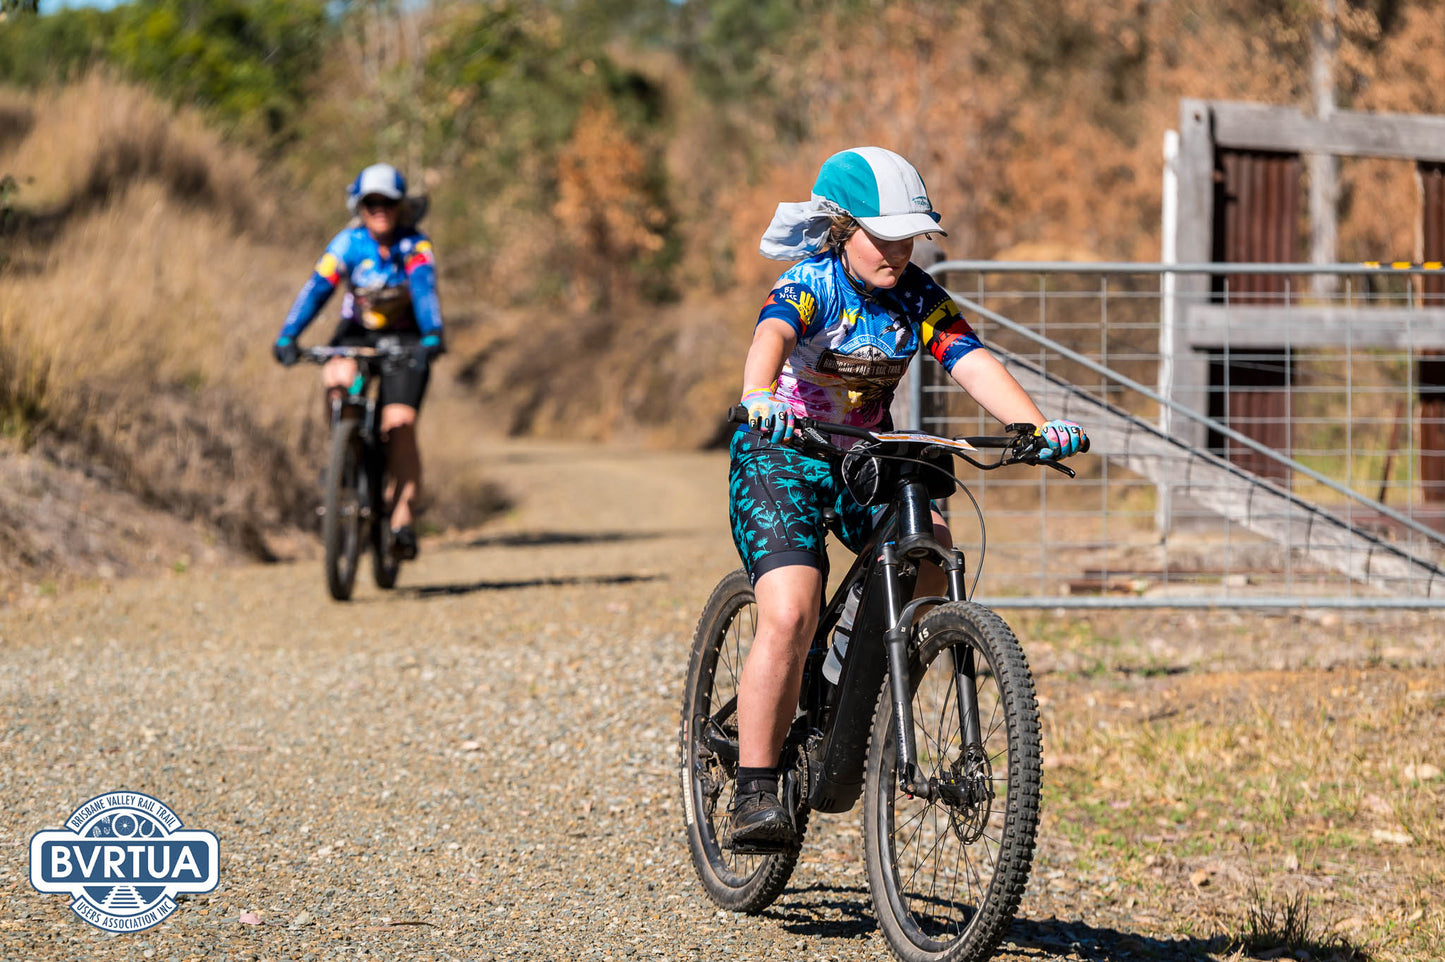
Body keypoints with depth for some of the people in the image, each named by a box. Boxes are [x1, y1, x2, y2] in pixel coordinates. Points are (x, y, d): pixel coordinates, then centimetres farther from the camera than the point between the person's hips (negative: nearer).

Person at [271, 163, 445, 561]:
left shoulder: (415, 246, -13)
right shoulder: (348, 243, -9)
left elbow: (425, 290, -29)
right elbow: (316, 289, -20)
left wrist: (432, 336, -48)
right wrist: (287, 337, -34)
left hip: (405, 340, -1)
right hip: (356, 334, 1)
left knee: (400, 423, -20)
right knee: (338, 379, -33)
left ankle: (402, 520, -18)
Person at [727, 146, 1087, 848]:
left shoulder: (920, 299, -7)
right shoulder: (810, 285, -20)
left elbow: (975, 366, -20)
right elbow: (771, 337, -41)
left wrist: (1038, 428, -38)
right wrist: (758, 398, -64)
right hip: (780, 455, -5)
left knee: (930, 553, -23)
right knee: (789, 617, -22)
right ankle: (754, 791, -14)